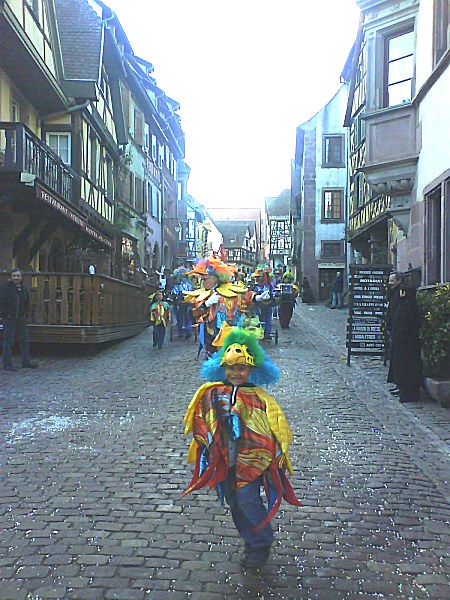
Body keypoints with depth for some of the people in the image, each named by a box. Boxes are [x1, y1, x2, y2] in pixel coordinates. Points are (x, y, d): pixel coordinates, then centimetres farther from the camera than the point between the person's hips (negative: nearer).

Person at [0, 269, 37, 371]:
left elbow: (27, 303, 22)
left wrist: (26, 315, 12)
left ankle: (26, 362, 18)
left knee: (25, 340, 9)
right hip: (9, 320, -7)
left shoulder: (23, 289, 12)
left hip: (21, 319, 7)